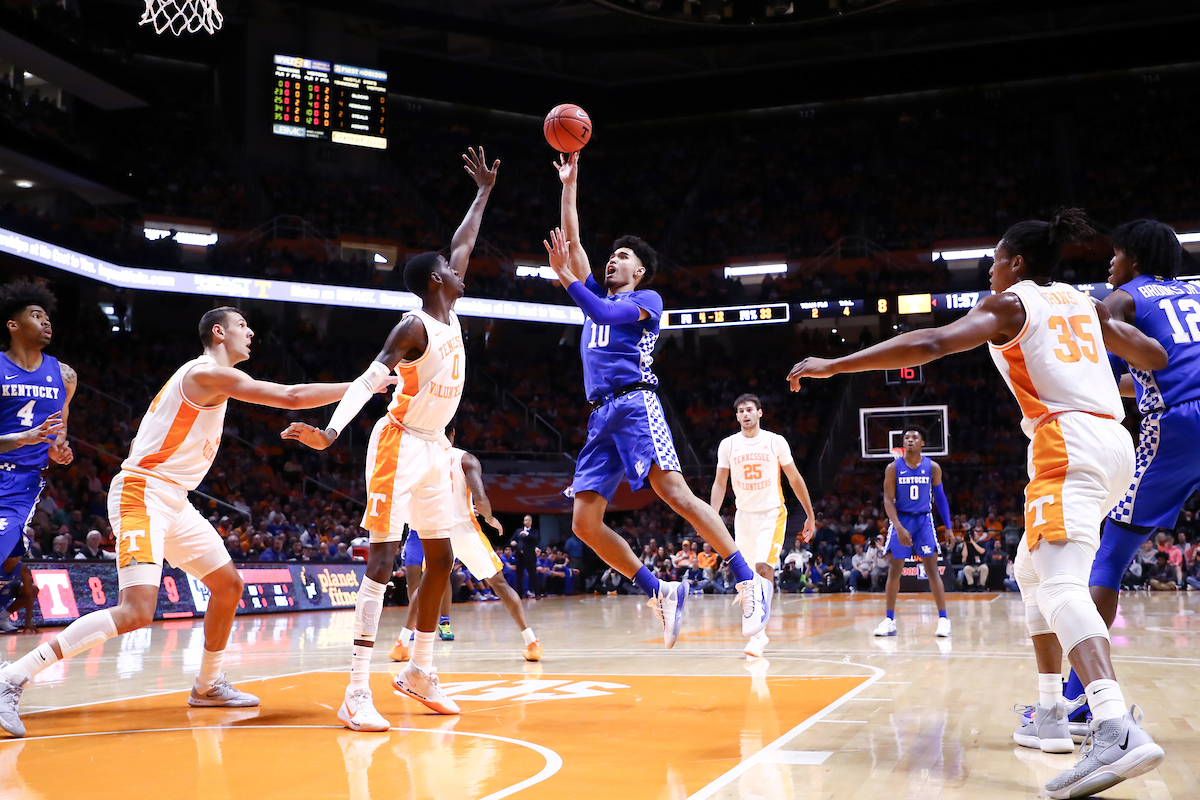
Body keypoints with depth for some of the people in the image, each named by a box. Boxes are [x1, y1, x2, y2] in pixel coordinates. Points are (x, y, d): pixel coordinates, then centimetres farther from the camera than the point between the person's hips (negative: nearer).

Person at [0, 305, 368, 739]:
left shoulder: (209, 378, 18)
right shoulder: (209, 373, -12)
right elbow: (292, 396, -20)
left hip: (172, 502, 11)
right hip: (142, 495, -11)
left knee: (229, 585, 14)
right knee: (136, 611, -22)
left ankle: (207, 685, 27)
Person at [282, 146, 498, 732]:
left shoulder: (448, 311, 9)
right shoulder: (415, 327, -15)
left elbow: (462, 246, 24)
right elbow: (368, 381, -26)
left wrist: (483, 193, 30)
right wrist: (331, 431, -41)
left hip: (434, 448, 9)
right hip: (400, 445, -9)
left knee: (441, 560, 10)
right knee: (382, 558, -14)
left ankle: (419, 671, 23)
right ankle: (357, 691, -17)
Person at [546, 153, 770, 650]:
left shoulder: (647, 299, 11)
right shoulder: (598, 295, 30)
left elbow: (605, 315, -9)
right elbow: (572, 241, 26)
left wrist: (564, 275, -8)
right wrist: (569, 184, 25)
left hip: (635, 403, -7)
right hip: (601, 416, 7)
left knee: (674, 492, -23)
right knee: (584, 522, -5)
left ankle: (749, 582, -21)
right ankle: (661, 594, 3)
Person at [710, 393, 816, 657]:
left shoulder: (776, 442, -4)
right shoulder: (728, 445, 1)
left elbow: (795, 479, 2)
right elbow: (720, 483, 7)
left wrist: (810, 515, 3)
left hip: (772, 514, -3)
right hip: (744, 515, 3)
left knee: (763, 567, -19)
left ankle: (759, 633, -17)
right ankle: (759, 629, 23)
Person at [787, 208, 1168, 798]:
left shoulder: (1010, 302, 3)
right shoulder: (1082, 303, 23)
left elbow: (931, 344, -12)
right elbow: (1155, 357, 29)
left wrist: (833, 366, -12)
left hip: (1068, 444, -9)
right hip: (1113, 442, 9)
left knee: (1060, 585, -22)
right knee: (1032, 573, 21)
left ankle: (1118, 730, -43)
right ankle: (1051, 716, 20)